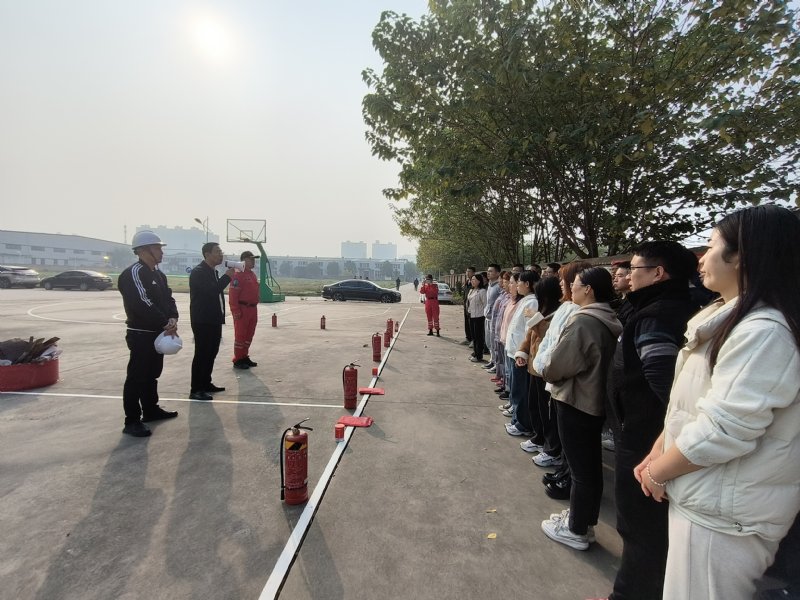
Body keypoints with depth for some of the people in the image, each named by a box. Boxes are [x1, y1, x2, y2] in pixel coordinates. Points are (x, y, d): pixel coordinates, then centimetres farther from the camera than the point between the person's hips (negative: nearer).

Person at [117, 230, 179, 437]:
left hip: (157, 333, 9)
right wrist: (166, 324, -19)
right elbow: (143, 304, -25)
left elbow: (168, 299, 9)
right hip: (140, 334, -9)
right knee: (137, 377, -3)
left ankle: (151, 410, 31)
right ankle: (132, 421, 6)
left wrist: (173, 319, -11)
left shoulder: (158, 275, 13)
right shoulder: (133, 273, -16)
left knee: (152, 373, 18)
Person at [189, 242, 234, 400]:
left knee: (211, 353, 15)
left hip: (214, 320, 9)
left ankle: (206, 384, 26)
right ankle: (196, 390, 3)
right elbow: (212, 291, -27)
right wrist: (227, 276, -16)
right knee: (201, 354, -4)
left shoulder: (213, 271, 14)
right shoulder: (198, 272, -14)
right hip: (203, 321, -9)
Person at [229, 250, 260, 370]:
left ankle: (244, 357, 25)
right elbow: (233, 294, -18)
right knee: (240, 335, -2)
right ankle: (237, 360, 7)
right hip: (242, 309, -9)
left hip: (252, 308, 9)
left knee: (249, 334, 14)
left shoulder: (252, 274, 16)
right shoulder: (238, 274, -13)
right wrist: (236, 311, -20)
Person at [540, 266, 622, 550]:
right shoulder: (609, 321, 5)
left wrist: (547, 372, 2)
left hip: (575, 402, -9)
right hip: (595, 400, 9)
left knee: (580, 469, 6)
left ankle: (577, 530, 23)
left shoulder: (582, 321, -23)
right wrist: (554, 371, 8)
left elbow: (557, 366, -20)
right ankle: (584, 520, 37)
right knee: (590, 466, 20)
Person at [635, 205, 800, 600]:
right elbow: (685, 405, 12)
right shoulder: (728, 320, 9)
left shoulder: (764, 331, -23)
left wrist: (658, 472, -12)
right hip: (705, 499, 9)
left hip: (723, 512, -9)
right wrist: (656, 455, 7)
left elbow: (723, 429, -26)